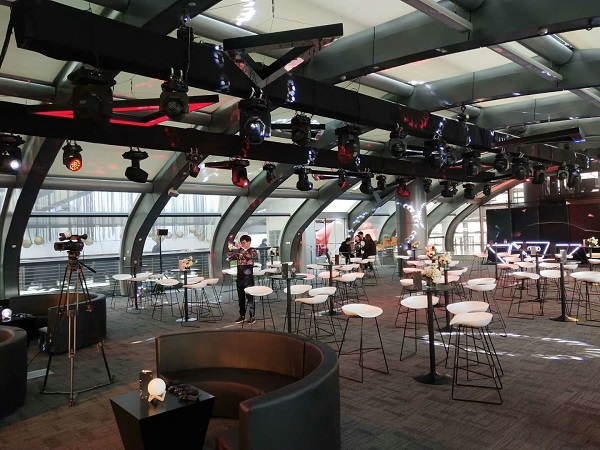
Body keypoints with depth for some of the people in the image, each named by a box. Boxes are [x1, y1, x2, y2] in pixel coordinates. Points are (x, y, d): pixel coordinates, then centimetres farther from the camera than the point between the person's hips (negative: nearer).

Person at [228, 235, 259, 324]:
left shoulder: (253, 251, -4)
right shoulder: (239, 251, 11)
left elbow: (250, 256, -25)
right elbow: (230, 257, 9)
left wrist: (242, 249, -27)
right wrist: (230, 250, -6)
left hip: (248, 278, -6)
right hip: (239, 278, 6)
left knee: (250, 298, -2)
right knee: (240, 298, 12)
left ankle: (252, 316, 6)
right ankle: (242, 316, 23)